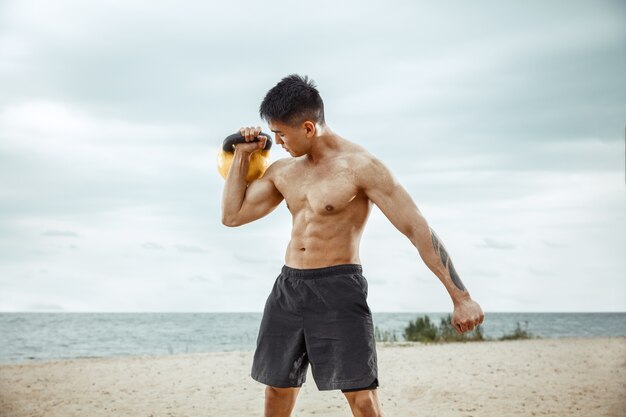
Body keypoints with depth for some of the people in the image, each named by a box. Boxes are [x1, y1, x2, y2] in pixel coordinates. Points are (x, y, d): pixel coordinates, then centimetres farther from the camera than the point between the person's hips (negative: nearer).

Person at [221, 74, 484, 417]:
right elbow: (232, 215, 18)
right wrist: (242, 155, 11)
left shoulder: (359, 166, -12)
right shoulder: (283, 171, 10)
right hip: (288, 287, 7)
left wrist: (461, 297, -17)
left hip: (338, 289, -7)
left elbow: (417, 229, -13)